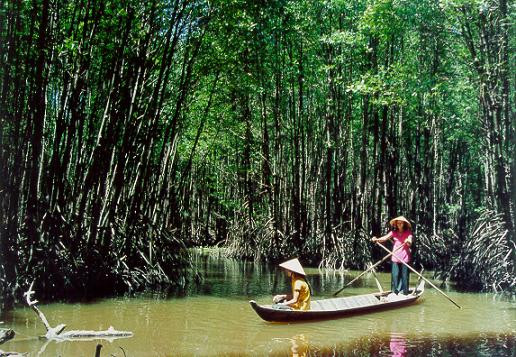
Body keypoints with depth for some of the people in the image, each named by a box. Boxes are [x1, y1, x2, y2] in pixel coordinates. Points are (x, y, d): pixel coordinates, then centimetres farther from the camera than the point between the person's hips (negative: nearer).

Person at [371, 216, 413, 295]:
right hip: (395, 257, 2)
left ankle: (405, 292, 12)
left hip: (405, 257, -2)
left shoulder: (408, 232, -1)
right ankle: (395, 292, 11)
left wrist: (408, 242, -41)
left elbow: (410, 241, -17)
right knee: (395, 275, 2)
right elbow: (385, 238, -7)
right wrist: (376, 239, -25)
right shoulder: (394, 232, 6)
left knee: (404, 275, 3)